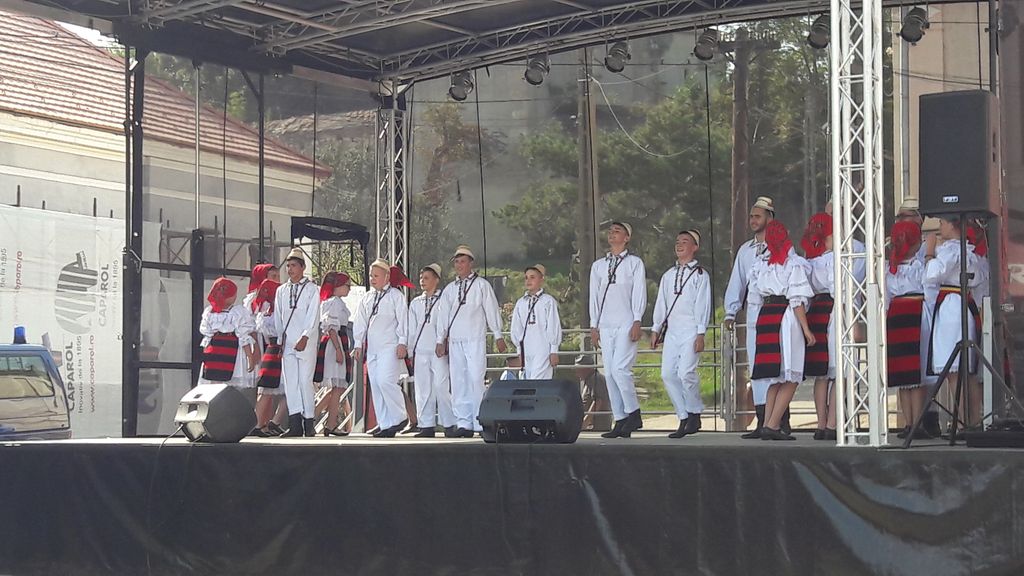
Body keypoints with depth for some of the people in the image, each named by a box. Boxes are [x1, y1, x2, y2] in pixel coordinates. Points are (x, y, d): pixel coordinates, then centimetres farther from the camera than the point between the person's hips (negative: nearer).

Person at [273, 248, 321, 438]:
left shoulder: (312, 289, 2)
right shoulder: (281, 291, 16)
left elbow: (313, 316, -5)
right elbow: (278, 317, 18)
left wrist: (305, 337, -15)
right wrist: (280, 340, 11)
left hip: (305, 342, -4)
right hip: (287, 342, 4)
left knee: (305, 381, -7)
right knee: (289, 382, 0)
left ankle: (309, 423, -1)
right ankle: (294, 425, 0)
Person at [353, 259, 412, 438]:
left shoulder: (395, 295, 2)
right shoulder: (366, 299, 18)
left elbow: (402, 319, -3)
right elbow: (360, 322, 19)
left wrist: (402, 342, -9)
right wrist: (358, 344, 12)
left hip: (389, 346, -6)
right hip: (371, 348, 6)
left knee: (385, 381, -20)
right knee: (375, 385, 3)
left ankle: (399, 418, -7)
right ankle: (384, 424, 6)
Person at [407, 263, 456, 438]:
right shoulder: (415, 303, 16)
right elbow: (411, 328, 17)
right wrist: (411, 350, 11)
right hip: (420, 351, 4)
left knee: (441, 387, -11)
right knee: (422, 389, 2)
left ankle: (449, 425, -5)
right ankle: (426, 426, 6)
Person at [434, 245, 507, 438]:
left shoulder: (481, 285, 7)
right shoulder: (449, 289, 17)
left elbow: (491, 311, 5)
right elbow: (443, 315, 17)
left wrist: (498, 336, 2)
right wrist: (440, 340, 11)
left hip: (475, 339, -4)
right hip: (454, 341, 4)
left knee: (475, 381, -11)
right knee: (458, 383, 0)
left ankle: (480, 423, -10)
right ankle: (463, 424, 2)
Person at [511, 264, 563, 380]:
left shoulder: (548, 301, -1)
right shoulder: (521, 303, 12)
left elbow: (554, 327, -2)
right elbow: (516, 328, 16)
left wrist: (554, 351, -4)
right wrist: (520, 351, 12)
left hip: (543, 351, -5)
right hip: (526, 352, 5)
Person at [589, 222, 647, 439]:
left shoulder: (634, 263, 7)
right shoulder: (598, 266, 19)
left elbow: (639, 293, 1)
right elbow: (594, 296, 17)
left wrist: (637, 322, -9)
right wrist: (594, 325, 10)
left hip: (626, 325, -5)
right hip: (605, 326, 5)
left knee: (619, 368, -19)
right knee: (610, 373, -1)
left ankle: (633, 413, -6)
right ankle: (620, 422, 1)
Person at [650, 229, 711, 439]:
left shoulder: (700, 275, 2)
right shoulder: (668, 275, 19)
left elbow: (703, 305, -3)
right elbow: (661, 303, 20)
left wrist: (701, 334, -10)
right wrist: (656, 329, 13)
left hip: (691, 332, -6)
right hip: (671, 331, 6)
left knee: (686, 373, -17)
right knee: (668, 374, -4)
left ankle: (695, 413, 4)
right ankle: (684, 419, 5)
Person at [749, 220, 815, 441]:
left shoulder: (762, 264, 10)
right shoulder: (794, 264, -7)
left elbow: (758, 293, 17)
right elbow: (797, 300, -11)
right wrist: (806, 329, -9)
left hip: (765, 315, 7)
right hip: (786, 317, -7)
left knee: (775, 379, 12)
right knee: (790, 379, -4)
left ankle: (769, 424, 6)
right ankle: (772, 425, -12)